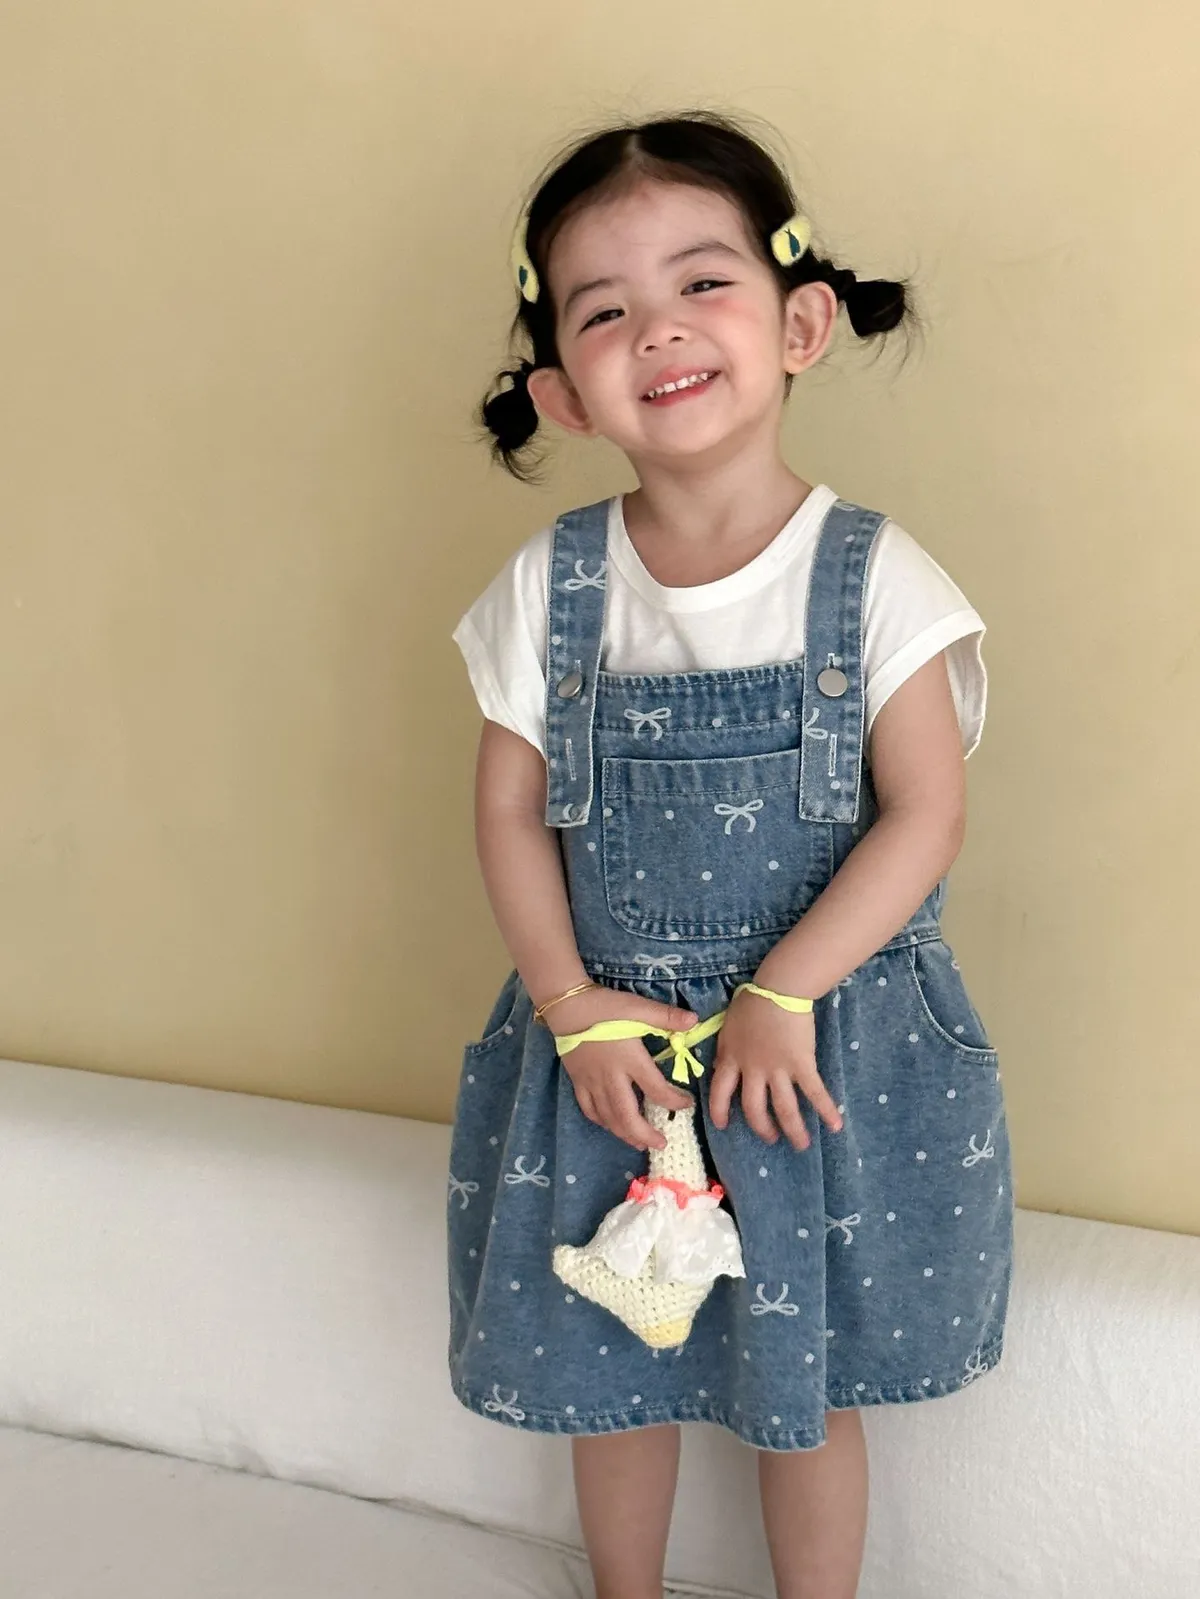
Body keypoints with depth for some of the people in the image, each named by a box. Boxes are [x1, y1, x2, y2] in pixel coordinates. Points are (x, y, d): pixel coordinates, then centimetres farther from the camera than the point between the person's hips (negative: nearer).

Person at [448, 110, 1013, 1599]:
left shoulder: (872, 578, -12)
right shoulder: (549, 588, -5)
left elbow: (924, 816, -13)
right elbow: (510, 811, -1)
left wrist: (783, 995, -18)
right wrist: (572, 1006, -10)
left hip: (824, 1047, -2)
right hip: (609, 1042, 3)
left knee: (804, 1390, 14)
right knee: (608, 1373, 19)